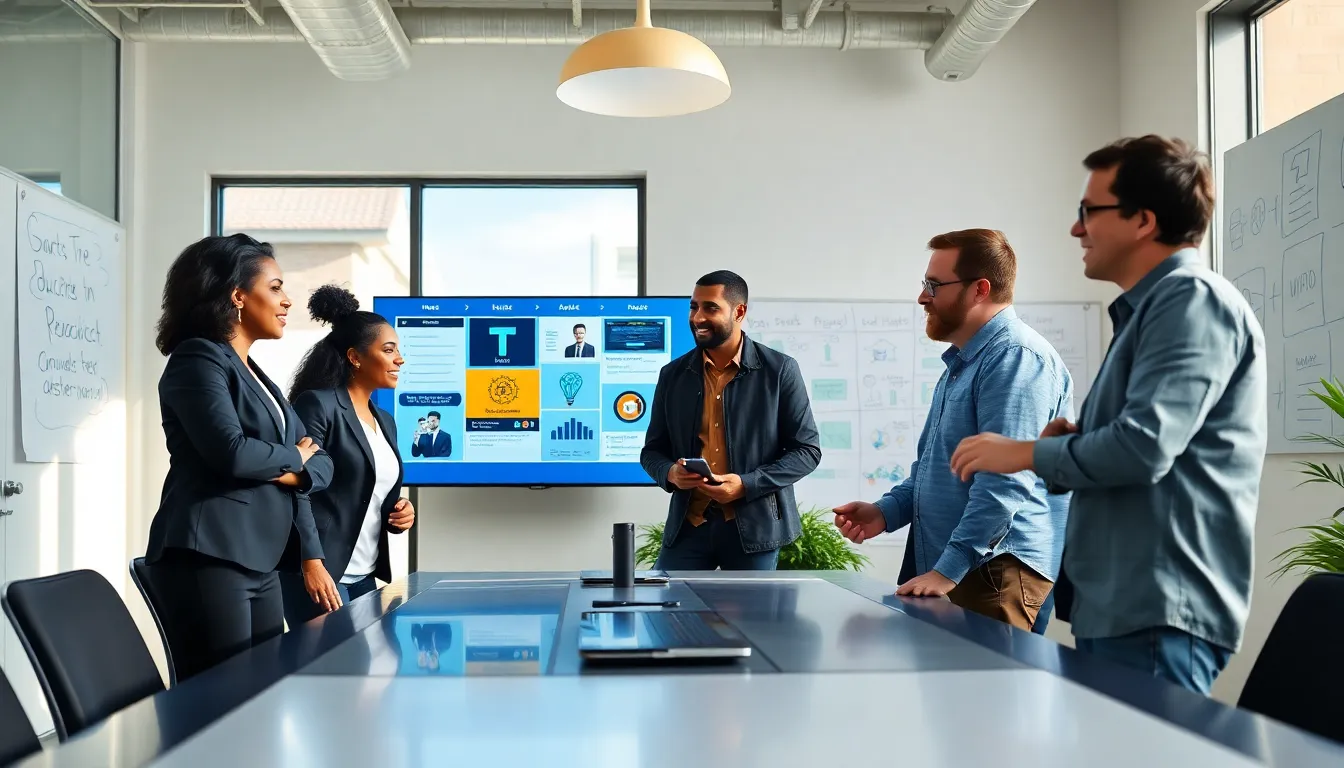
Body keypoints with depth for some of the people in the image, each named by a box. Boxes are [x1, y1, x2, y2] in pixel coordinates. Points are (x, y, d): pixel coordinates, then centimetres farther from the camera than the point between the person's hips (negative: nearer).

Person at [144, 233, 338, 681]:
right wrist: (291, 458, -1)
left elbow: (319, 463, 17)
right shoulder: (199, 359, -5)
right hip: (207, 558, -8)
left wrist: (288, 473, -5)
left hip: (260, 565, 9)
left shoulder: (257, 376, 21)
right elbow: (231, 452, -20)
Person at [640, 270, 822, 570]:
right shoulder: (673, 374, 6)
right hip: (688, 525, 2)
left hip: (753, 526, -2)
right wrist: (670, 473, -12)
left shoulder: (780, 370, -3)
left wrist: (746, 485, -16)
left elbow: (807, 450, -3)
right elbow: (652, 450, 12)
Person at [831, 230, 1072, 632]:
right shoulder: (964, 361, 19)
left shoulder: (1016, 357, -15)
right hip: (943, 568, 10)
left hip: (997, 569, -10)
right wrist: (885, 511, 10)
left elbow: (1005, 482, -24)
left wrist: (947, 571, -24)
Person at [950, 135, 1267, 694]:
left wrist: (1027, 453, -8)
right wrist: (1073, 440, 4)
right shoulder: (1152, 307, 19)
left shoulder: (1192, 298, -12)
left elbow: (1144, 447, -23)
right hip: (1122, 605, 10)